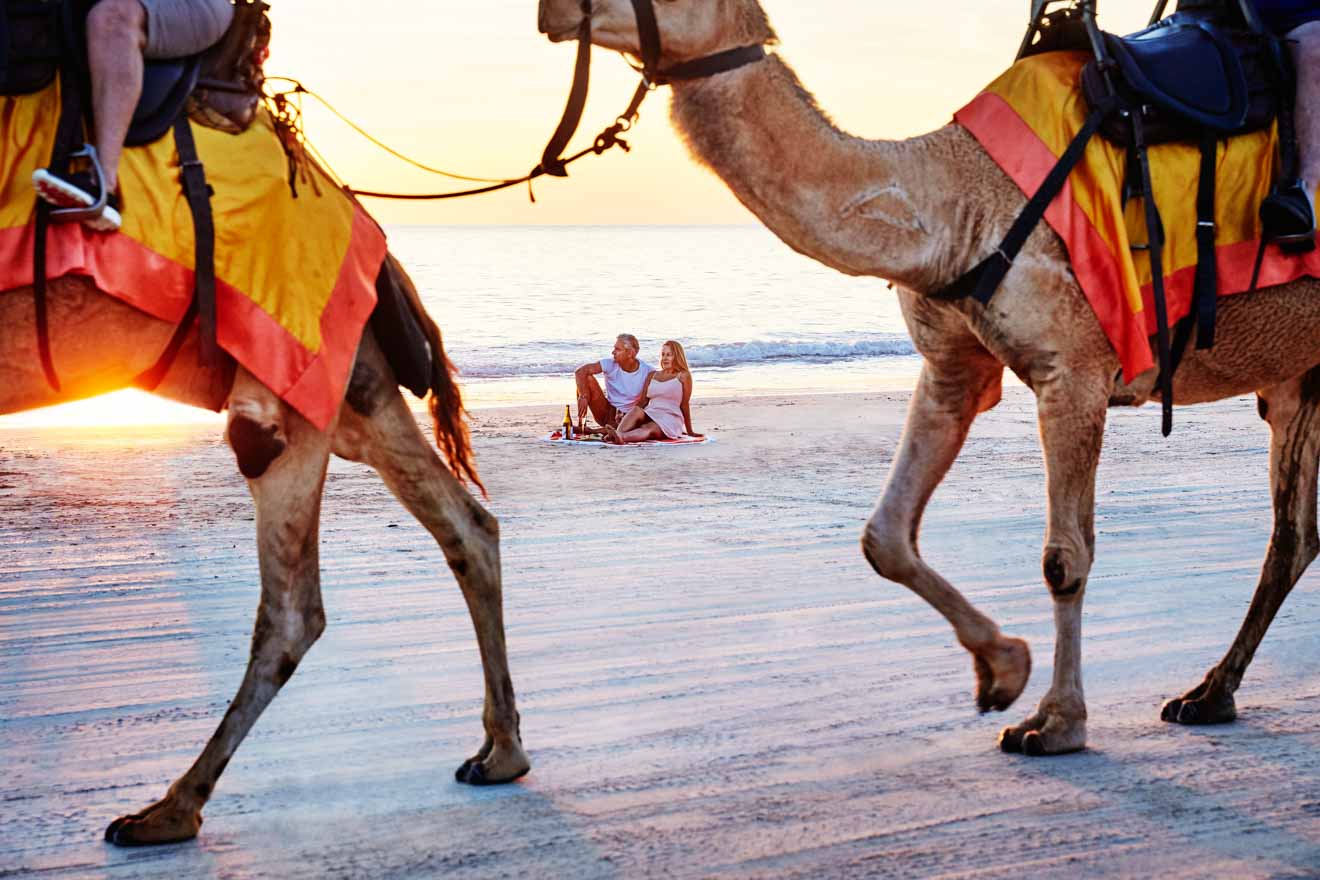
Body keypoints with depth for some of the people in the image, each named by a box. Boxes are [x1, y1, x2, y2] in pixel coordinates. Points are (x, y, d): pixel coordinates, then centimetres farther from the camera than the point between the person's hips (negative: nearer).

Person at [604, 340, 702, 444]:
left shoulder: (683, 376, 7)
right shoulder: (652, 375, 21)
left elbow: (684, 405, 3)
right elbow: (643, 401, 13)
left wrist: (690, 432, 6)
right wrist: (623, 414, -2)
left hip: (670, 419, -4)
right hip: (650, 415, 4)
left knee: (649, 428, -37)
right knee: (637, 410, -31)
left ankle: (621, 437, -67)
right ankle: (617, 434, -59)